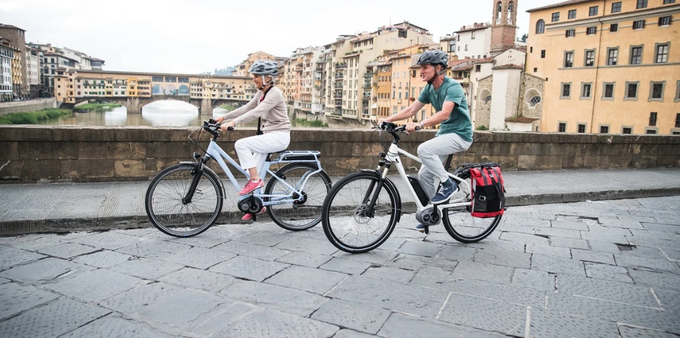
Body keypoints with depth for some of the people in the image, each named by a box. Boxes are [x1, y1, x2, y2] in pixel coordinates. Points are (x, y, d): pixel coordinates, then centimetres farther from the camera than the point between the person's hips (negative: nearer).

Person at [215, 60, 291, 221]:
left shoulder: (274, 93, -17)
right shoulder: (261, 93, 11)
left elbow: (256, 112, -29)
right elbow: (246, 108, 12)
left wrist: (233, 122, -37)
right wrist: (224, 117, 5)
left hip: (278, 135, -9)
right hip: (268, 135, 9)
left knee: (241, 144, -23)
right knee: (253, 170, 7)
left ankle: (255, 179, -13)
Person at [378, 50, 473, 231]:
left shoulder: (453, 87, -19)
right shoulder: (429, 89, 5)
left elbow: (444, 114, -33)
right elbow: (411, 109, 6)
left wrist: (419, 124, -45)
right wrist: (388, 119, -5)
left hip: (460, 135, -8)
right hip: (444, 133, 8)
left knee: (424, 149, -31)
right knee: (424, 174, 4)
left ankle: (448, 184, -13)